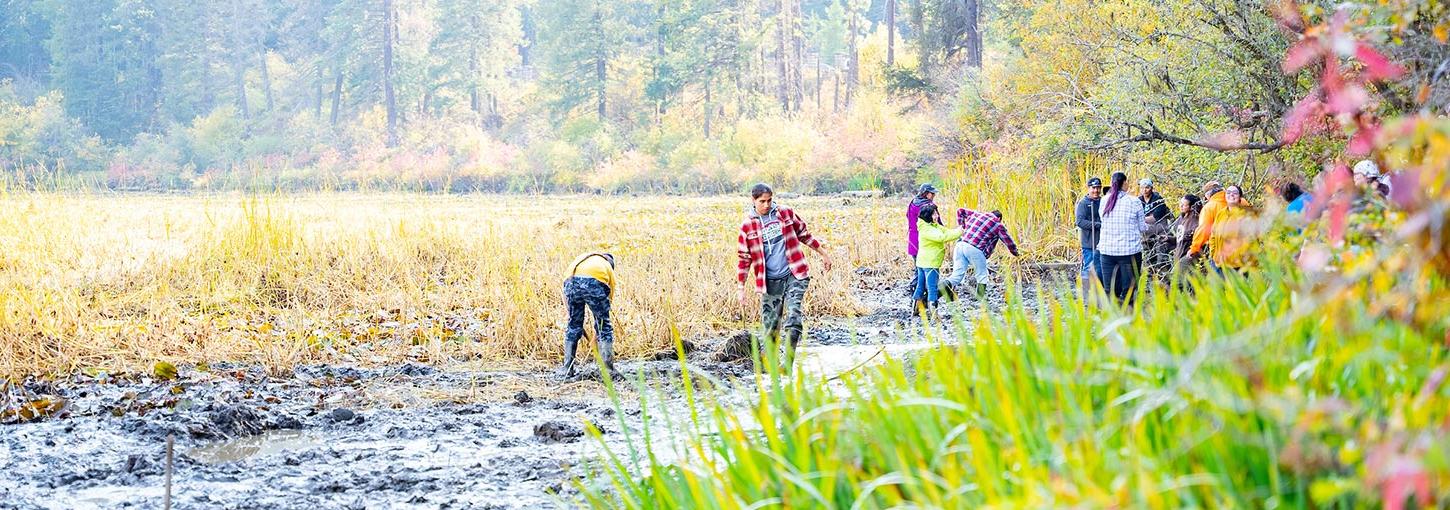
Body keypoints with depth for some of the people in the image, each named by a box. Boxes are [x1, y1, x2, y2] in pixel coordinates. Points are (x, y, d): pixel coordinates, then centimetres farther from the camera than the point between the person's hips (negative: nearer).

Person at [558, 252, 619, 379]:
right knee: (605, 326, 16)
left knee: (573, 326, 21)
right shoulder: (608, 268, 34)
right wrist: (597, 331, 42)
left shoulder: (582, 259, 39)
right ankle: (608, 370, 13)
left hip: (572, 281, 2)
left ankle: (566, 369, 25)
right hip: (594, 284, -2)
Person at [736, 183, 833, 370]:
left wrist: (823, 253, 20)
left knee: (793, 316, -16)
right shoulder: (747, 225, -1)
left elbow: (804, 234, 16)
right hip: (769, 282, 0)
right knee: (771, 326, 2)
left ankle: (788, 363, -17)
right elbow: (744, 259, 3)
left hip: (794, 275, 0)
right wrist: (741, 288, 0)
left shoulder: (785, 213, 3)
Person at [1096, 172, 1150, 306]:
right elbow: (1142, 228, -1)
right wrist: (1145, 223, 23)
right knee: (1129, 289, 4)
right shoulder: (1134, 202, -8)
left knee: (1109, 290, 8)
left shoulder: (1104, 201, 0)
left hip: (1106, 250, 3)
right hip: (1130, 250, -3)